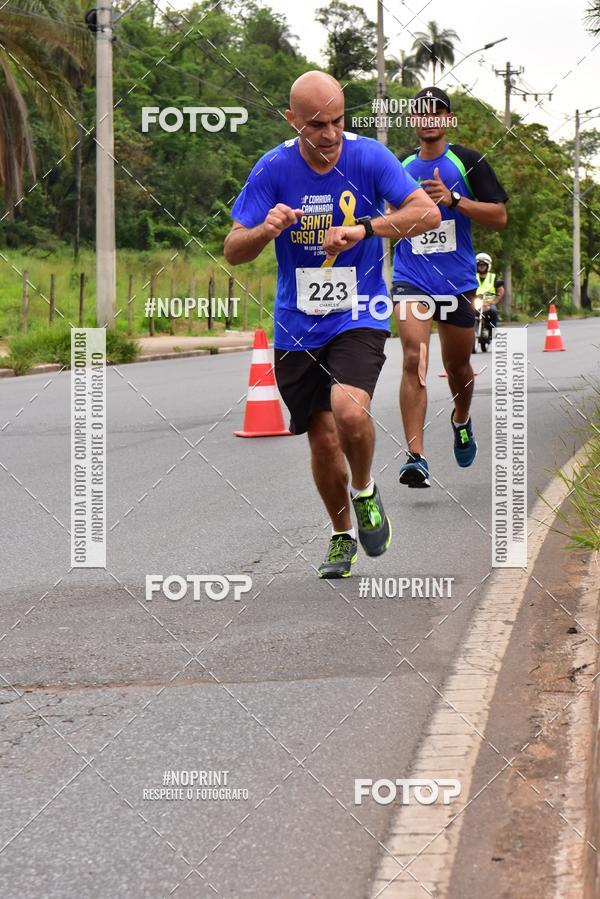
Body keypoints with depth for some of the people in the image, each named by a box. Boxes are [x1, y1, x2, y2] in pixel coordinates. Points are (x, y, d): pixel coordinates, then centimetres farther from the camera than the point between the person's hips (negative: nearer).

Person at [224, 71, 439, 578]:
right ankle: (342, 536, 31)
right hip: (297, 326, 2)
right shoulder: (273, 169, -8)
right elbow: (233, 252, -8)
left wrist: (363, 228, -29)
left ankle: (365, 492, 6)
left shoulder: (368, 157, -9)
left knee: (350, 412, -26)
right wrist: (266, 230, -30)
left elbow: (428, 214, -15)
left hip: (359, 317, -2)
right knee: (323, 440, 6)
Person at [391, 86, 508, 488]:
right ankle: (416, 456, -22)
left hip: (458, 280, 0)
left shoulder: (468, 162, 1)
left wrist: (453, 199, -16)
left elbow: (499, 216, -6)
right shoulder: (400, 167, 10)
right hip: (411, 278, 0)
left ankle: (462, 421, 47)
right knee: (414, 358, -18)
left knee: (458, 365, 13)